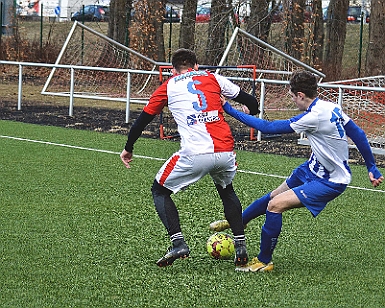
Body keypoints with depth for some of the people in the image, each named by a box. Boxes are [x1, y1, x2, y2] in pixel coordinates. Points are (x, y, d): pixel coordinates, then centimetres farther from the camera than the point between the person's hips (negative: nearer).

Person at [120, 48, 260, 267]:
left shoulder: (168, 87, 16)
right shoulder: (213, 78, 18)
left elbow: (144, 118, 19)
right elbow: (252, 103, 17)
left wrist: (128, 148, 33)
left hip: (193, 155, -3)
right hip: (225, 152, 3)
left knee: (160, 192, 18)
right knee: (227, 191, 33)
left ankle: (178, 243, 0)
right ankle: (241, 247, 22)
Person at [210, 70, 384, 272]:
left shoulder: (314, 117, -29)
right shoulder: (331, 107, -3)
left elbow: (268, 127, -23)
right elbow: (358, 135, 5)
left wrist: (230, 110, -17)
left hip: (331, 182, -10)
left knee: (275, 204, -15)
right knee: (273, 196, 19)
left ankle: (264, 261, -1)